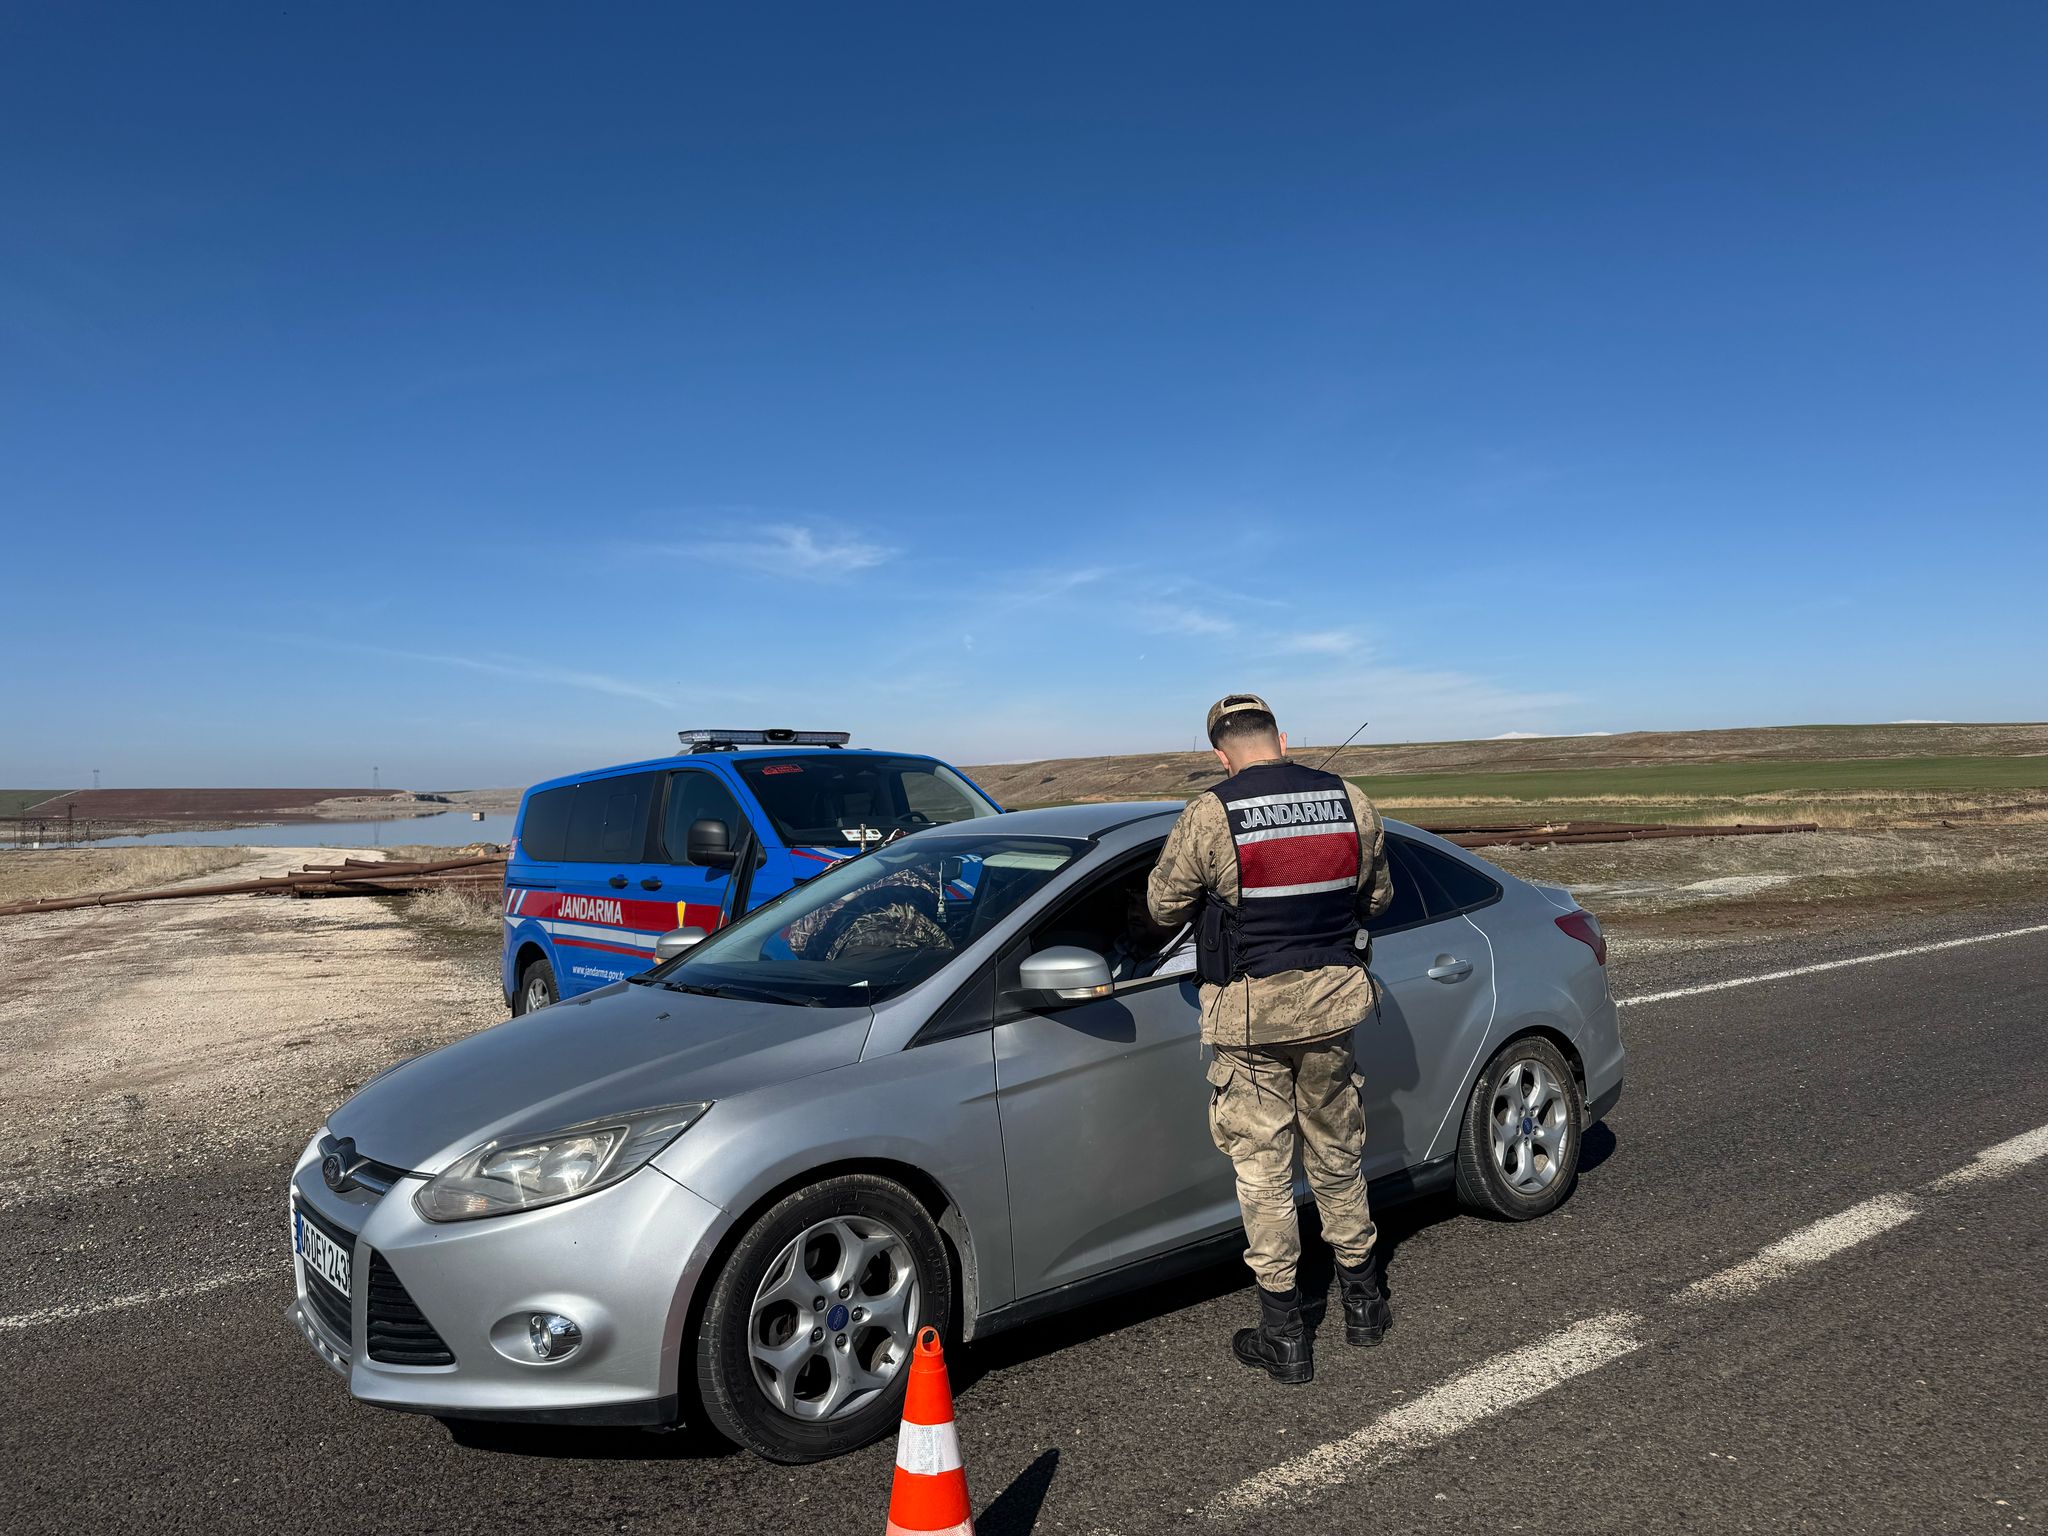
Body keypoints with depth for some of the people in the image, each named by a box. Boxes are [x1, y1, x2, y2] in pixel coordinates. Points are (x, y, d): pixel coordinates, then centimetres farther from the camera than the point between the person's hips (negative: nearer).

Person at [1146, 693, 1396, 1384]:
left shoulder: (1209, 817, -13)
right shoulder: (1352, 803, -1)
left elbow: (1164, 905, -2)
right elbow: (1378, 897, 11)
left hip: (1250, 1010, -4)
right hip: (1331, 1000, 4)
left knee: (1263, 1170, 7)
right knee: (1337, 1154, 21)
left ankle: (1285, 1338, 16)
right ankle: (1362, 1300, 35)